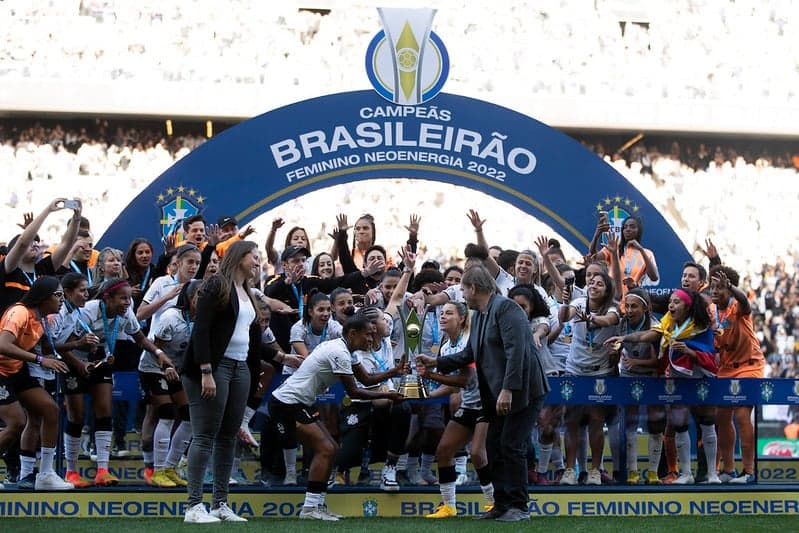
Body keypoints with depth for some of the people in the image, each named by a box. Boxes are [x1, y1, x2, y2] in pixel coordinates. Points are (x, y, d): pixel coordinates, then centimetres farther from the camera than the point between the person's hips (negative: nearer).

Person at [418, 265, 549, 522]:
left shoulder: (505, 308, -14)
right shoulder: (479, 315, 15)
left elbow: (516, 351, -22)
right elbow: (470, 354, 24)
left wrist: (507, 390, -26)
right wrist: (437, 362, 21)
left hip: (522, 390, -9)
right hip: (498, 394, 9)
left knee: (512, 445, -8)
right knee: (494, 446, 8)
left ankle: (519, 507, -1)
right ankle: (502, 504, 15)